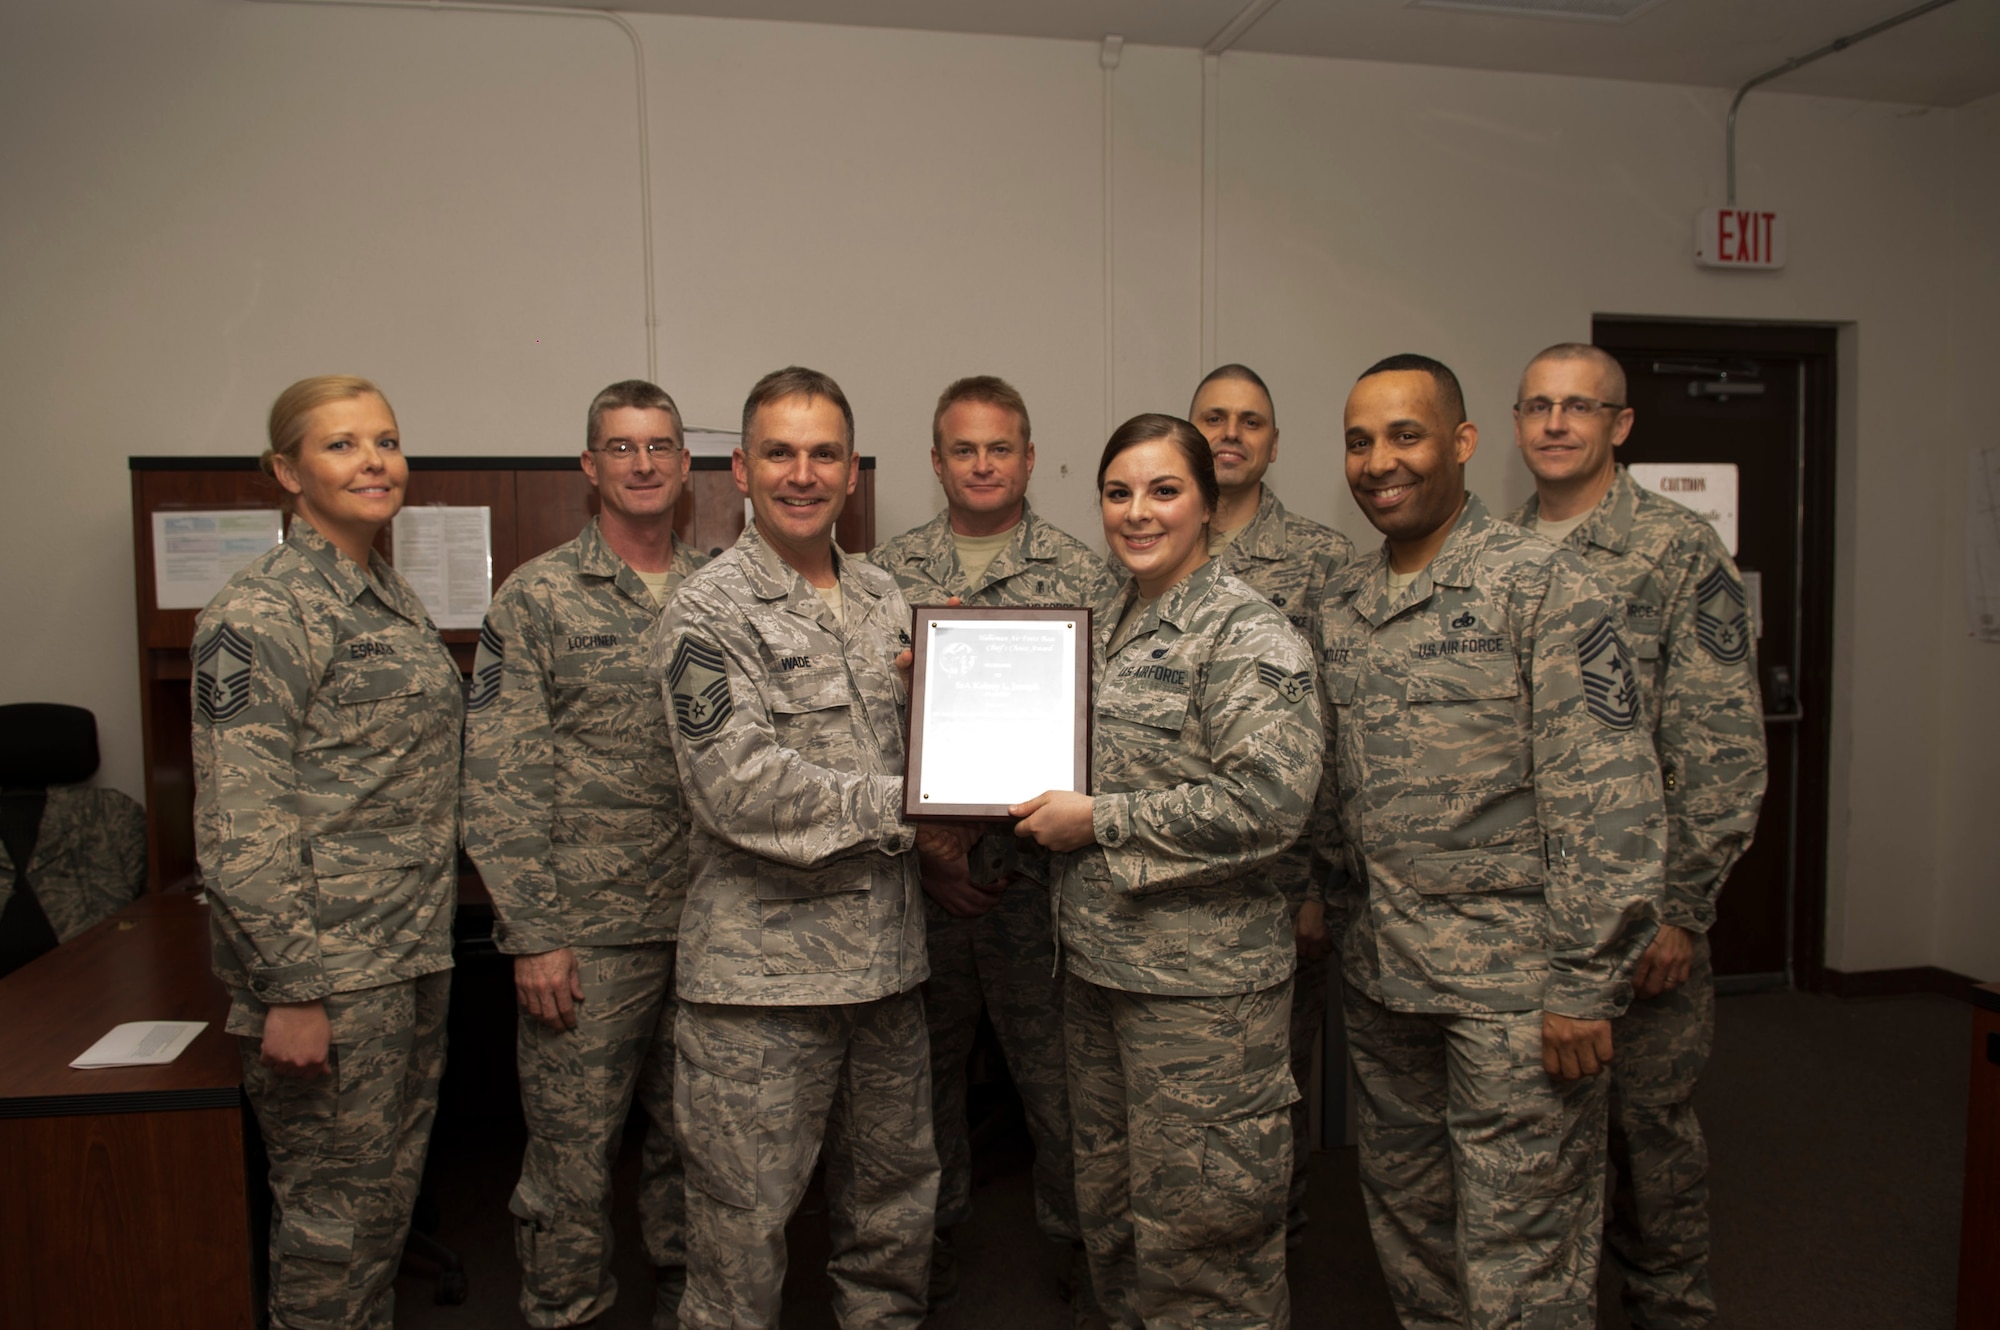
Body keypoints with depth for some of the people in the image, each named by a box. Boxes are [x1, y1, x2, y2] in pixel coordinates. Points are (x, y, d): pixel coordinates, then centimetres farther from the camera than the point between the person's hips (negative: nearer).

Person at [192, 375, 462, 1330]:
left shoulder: (392, 597, 11)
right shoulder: (259, 613, -15)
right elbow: (237, 828, -20)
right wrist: (289, 992, -20)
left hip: (415, 954, 8)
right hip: (329, 970, -8)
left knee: (391, 1191, 20)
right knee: (332, 1213, 6)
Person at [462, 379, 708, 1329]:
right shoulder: (536, 599, -4)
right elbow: (499, 781, -8)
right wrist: (532, 933, -11)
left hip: (711, 922, 4)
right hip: (587, 930, -3)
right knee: (572, 1150, 7)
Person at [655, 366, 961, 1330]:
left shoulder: (885, 599, 11)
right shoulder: (709, 611, -9)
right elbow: (737, 784, -19)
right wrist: (903, 815, -15)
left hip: (887, 955, 6)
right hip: (764, 965, -6)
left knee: (895, 1200, 20)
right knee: (744, 1219, 8)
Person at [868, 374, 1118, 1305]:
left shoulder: (1083, 576, 1)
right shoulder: (883, 575, 4)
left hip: (1039, 864, -1)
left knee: (1055, 1059, 7)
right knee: (930, 1056, 16)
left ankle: (1077, 1228, 30)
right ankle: (935, 1227, 36)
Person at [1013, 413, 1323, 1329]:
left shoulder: (1247, 634, -12)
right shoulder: (1110, 627, 11)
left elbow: (1266, 802, -23)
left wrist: (1096, 820, -18)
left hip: (1202, 980, -8)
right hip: (1101, 962, 8)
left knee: (1197, 1229, 5)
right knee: (1109, 1215, 21)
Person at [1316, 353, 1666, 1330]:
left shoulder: (1542, 587, -10)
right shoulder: (1340, 604, 9)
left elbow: (1607, 799, -14)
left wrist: (1587, 984, -16)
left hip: (1513, 983, -6)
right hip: (1383, 973, 6)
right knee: (1406, 1222, 19)